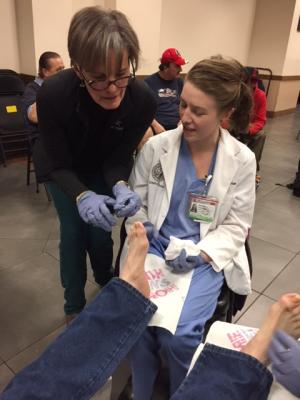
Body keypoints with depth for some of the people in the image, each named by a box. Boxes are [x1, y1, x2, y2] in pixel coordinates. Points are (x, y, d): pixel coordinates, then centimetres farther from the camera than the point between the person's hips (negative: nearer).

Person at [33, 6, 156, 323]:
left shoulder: (142, 100, -31)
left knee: (100, 230, 6)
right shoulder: (53, 95, -37)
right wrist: (82, 197, -46)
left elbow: (120, 157, -20)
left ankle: (105, 280, 41)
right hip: (63, 170, -1)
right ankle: (74, 306, 24)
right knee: (73, 231, -1)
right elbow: (58, 165, -27)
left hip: (103, 169, 2)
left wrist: (120, 187, -41)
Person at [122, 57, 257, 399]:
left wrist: (199, 254, -16)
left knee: (180, 332, -19)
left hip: (206, 256, -1)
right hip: (154, 245, 2)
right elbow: (136, 200, 7)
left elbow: (235, 227, -2)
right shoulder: (156, 146, -5)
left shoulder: (242, 160, -6)